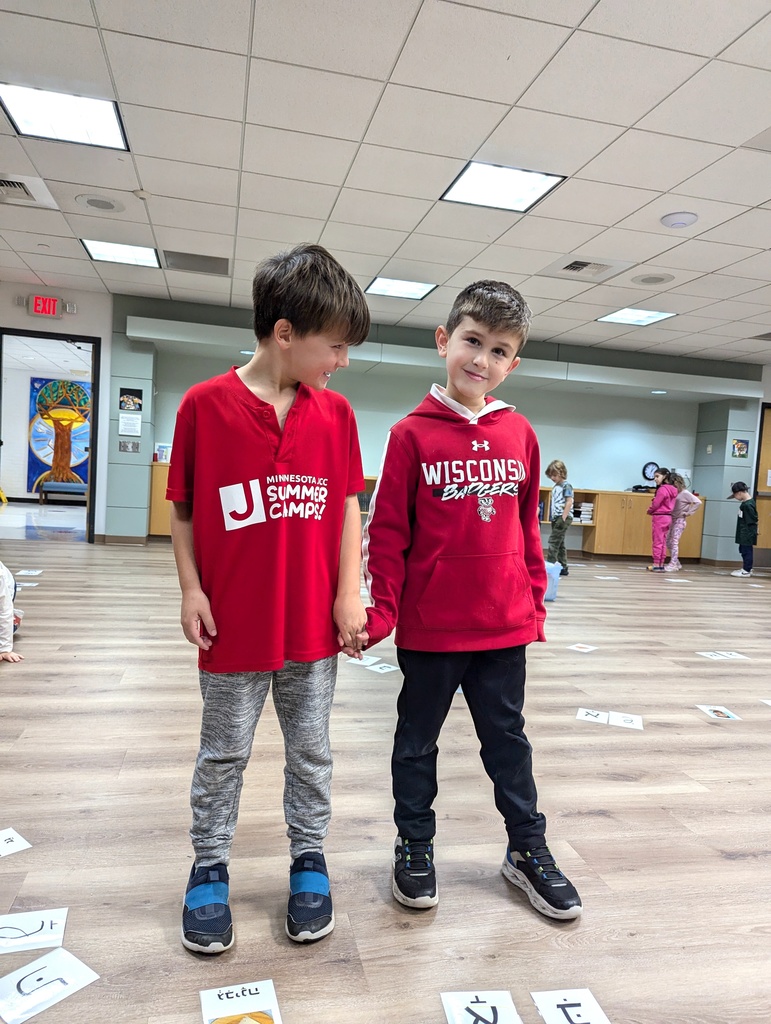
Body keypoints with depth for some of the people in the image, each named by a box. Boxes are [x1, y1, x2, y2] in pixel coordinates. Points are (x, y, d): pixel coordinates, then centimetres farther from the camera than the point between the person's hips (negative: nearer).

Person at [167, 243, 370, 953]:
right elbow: (182, 509, -2)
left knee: (311, 749, 17)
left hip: (314, 623, 2)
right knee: (224, 754, 16)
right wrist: (191, 590, -6)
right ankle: (210, 867, 37)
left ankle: (309, 856, 38)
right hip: (233, 623, -2)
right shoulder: (205, 404, -9)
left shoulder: (336, 413, -1)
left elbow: (349, 508, 3)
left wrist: (350, 593, -1)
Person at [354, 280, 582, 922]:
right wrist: (381, 609, -10)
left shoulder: (519, 433, 2)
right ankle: (415, 846, 36)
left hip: (504, 625, 3)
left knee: (507, 737, 19)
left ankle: (528, 849, 38)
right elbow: (388, 531, -8)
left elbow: (528, 524, 8)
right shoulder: (413, 434, -8)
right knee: (418, 740, 16)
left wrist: (535, 600, 9)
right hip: (429, 627, -2)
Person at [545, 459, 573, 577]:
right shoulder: (555, 487, 16)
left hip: (563, 517, -9)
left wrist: (563, 518, -20)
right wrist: (552, 518, 15)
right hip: (556, 518, 9)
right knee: (559, 543, 11)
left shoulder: (566, 486, -8)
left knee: (553, 541, -13)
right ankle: (563, 568, 16)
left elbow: (569, 502, -15)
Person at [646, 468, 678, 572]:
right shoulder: (672, 489, 11)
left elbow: (655, 504, -15)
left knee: (657, 542, -4)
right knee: (663, 542, 10)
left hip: (659, 517, -9)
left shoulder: (662, 489, -17)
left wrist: (649, 511, 4)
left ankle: (656, 565, -1)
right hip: (667, 517, 9)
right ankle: (661, 565, 13)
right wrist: (652, 510, 9)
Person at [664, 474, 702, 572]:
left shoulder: (685, 493, -10)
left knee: (674, 542, -9)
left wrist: (689, 512, -15)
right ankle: (676, 563, 20)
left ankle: (673, 565, -6)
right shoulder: (675, 493, 10)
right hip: (673, 520, 8)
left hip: (679, 520, -8)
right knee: (668, 541, 9)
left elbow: (698, 502, -18)